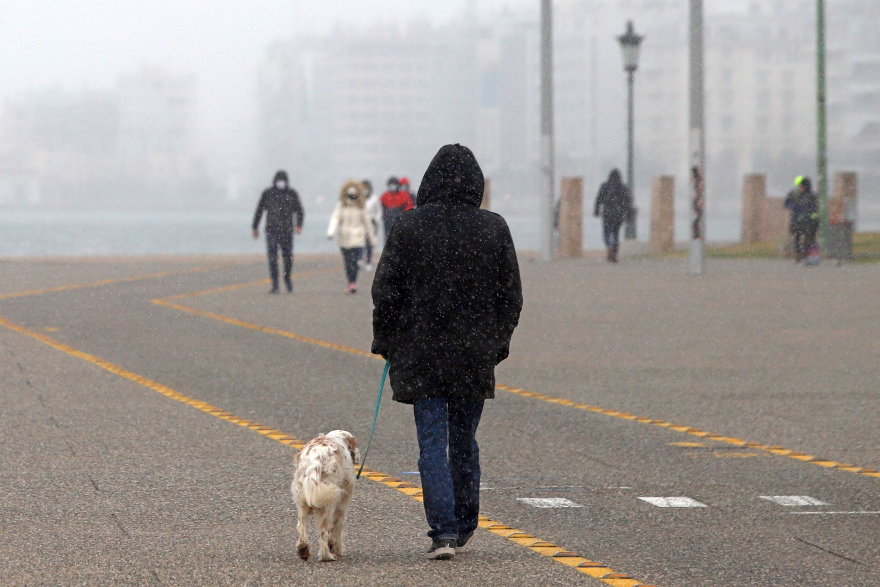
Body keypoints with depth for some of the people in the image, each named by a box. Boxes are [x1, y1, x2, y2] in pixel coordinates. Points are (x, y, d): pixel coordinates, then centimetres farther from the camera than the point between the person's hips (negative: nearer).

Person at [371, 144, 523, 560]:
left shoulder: (409, 227, -8)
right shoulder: (493, 229, -2)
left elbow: (385, 290, -4)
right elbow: (511, 295, 5)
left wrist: (386, 343, 7)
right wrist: (498, 342, 17)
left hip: (421, 354, -2)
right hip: (475, 354, 2)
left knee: (433, 443, -1)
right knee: (465, 440, 16)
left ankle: (443, 530, -11)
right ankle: (464, 526, 26)